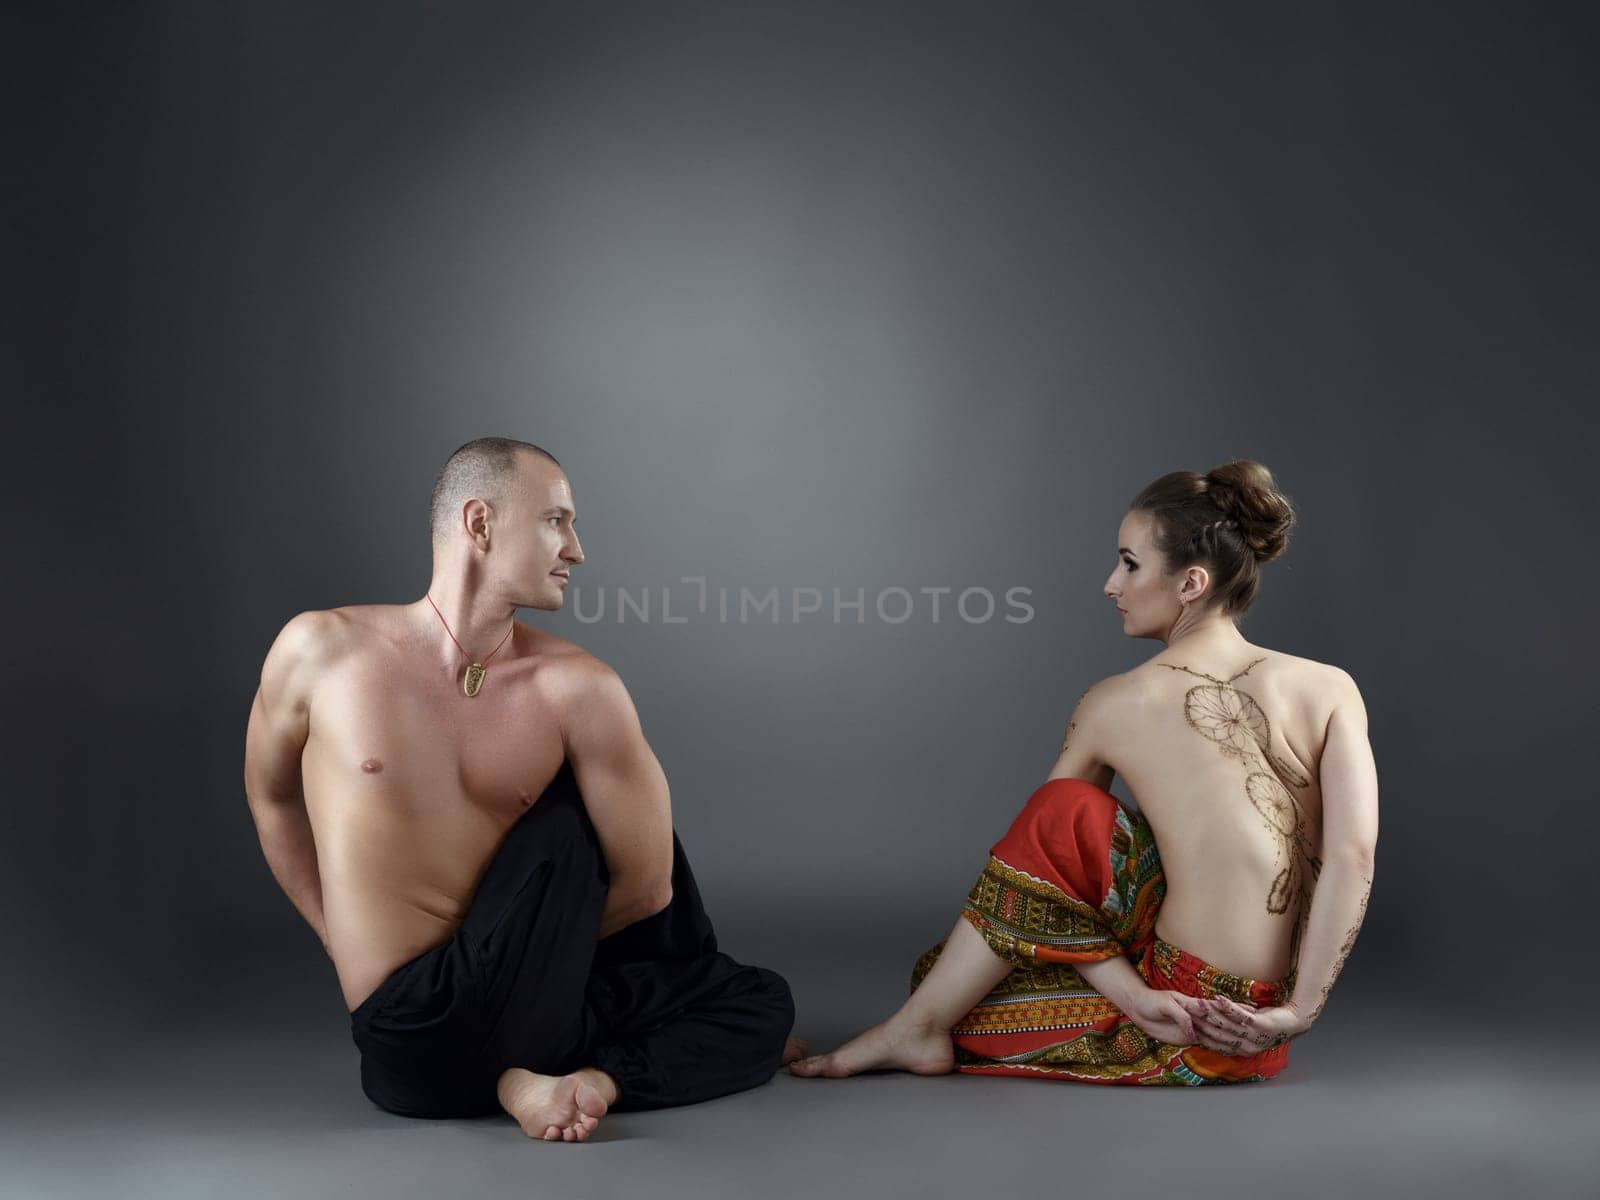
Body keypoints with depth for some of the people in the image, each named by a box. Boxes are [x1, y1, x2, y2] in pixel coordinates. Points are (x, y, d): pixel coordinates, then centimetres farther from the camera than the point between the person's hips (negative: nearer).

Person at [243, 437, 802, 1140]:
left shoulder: (575, 690, -8)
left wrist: (533, 954, 3)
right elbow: (272, 797, 12)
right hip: (416, 1027, -3)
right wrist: (349, 947, 11)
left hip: (505, 1002, 3)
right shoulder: (320, 650, -7)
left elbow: (645, 886, -4)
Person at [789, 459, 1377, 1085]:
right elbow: (1353, 856, -11)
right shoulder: (1331, 688, 0)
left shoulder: (1112, 706, -4)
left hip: (1179, 1022, -5)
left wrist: (1133, 994, -7)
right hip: (1260, 1036, 6)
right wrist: (1298, 1010, -11)